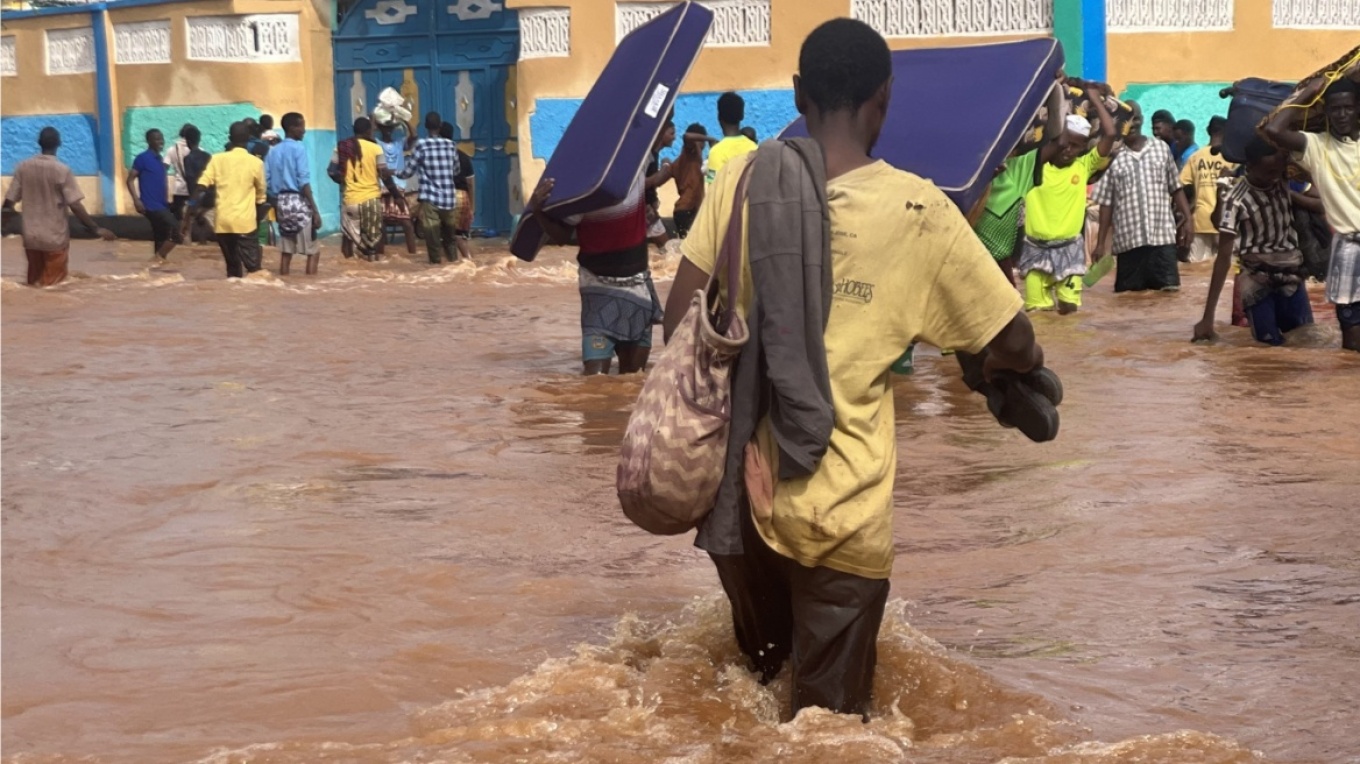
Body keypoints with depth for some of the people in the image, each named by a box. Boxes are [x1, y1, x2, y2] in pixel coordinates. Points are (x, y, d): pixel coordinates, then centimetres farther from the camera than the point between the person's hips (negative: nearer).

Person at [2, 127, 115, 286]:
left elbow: (9, 201, 2)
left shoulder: (23, 167, -1)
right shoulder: (62, 171, -13)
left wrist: (5, 222, 19)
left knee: (33, 283, 15)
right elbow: (75, 206, -17)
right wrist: (96, 229, -10)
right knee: (52, 286, 4)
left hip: (31, 237, 4)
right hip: (55, 238, -4)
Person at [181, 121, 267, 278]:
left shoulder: (217, 159, 5)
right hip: (245, 222, -3)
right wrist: (257, 220, 25)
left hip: (222, 221, 3)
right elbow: (260, 196, 10)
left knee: (232, 267, 15)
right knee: (253, 267, -5)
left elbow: (201, 188, -4)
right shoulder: (256, 163, 1)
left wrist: (190, 214, -1)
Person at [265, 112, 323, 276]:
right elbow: (304, 182, -15)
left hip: (281, 201, 6)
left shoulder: (273, 151, 10)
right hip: (298, 201, -6)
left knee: (286, 250, 11)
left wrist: (276, 205, 17)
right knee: (313, 250, 0)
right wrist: (315, 210, -14)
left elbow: (267, 182, 8)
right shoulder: (298, 148, -9)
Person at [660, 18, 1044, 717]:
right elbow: (1015, 347, -2)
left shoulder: (742, 178, -2)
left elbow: (679, 327, -2)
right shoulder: (918, 212, -9)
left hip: (733, 488, 4)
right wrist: (1017, 370, 20)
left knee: (758, 673, 27)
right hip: (836, 510, -4)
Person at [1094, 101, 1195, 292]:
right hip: (1128, 240, -1)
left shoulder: (1161, 148, 8)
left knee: (1170, 290, -6)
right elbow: (1106, 203, 4)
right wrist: (1101, 242, 1)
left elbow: (1176, 189, 14)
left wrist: (1188, 219, 5)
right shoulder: (1114, 157, 2)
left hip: (1163, 236, 1)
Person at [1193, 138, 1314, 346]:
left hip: (1292, 276, 4)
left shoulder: (1286, 182, -3)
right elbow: (1224, 258, -16)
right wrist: (1208, 317, -19)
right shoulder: (1236, 200, -16)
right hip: (1257, 281, -4)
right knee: (1270, 344, -8)